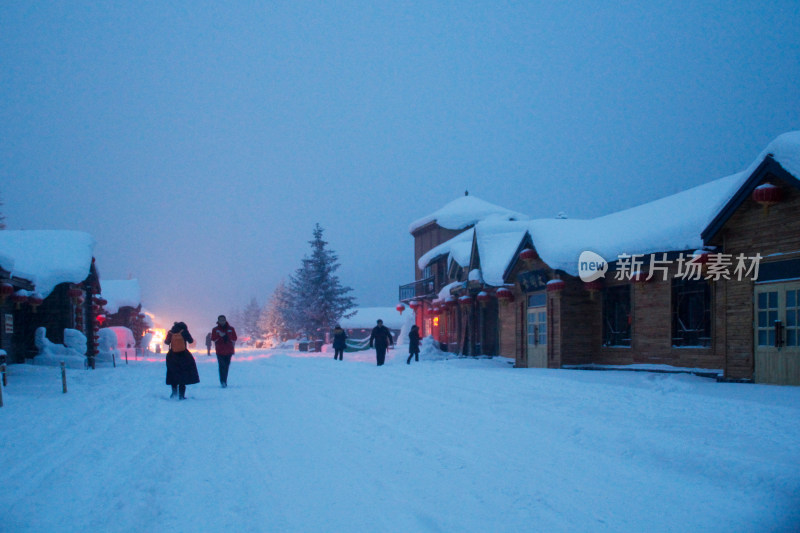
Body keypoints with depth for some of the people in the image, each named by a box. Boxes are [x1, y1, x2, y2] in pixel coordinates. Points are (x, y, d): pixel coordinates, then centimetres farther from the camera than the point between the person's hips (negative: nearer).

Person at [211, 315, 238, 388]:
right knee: (222, 366, -13)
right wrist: (219, 335, -23)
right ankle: (223, 382, -17)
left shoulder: (230, 329, 8)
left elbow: (234, 339, 1)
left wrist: (226, 336, -13)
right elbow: (213, 338, -6)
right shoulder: (215, 330, 6)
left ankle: (224, 381, 15)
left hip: (229, 351, 2)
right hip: (220, 351, -2)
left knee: (226, 366, 6)